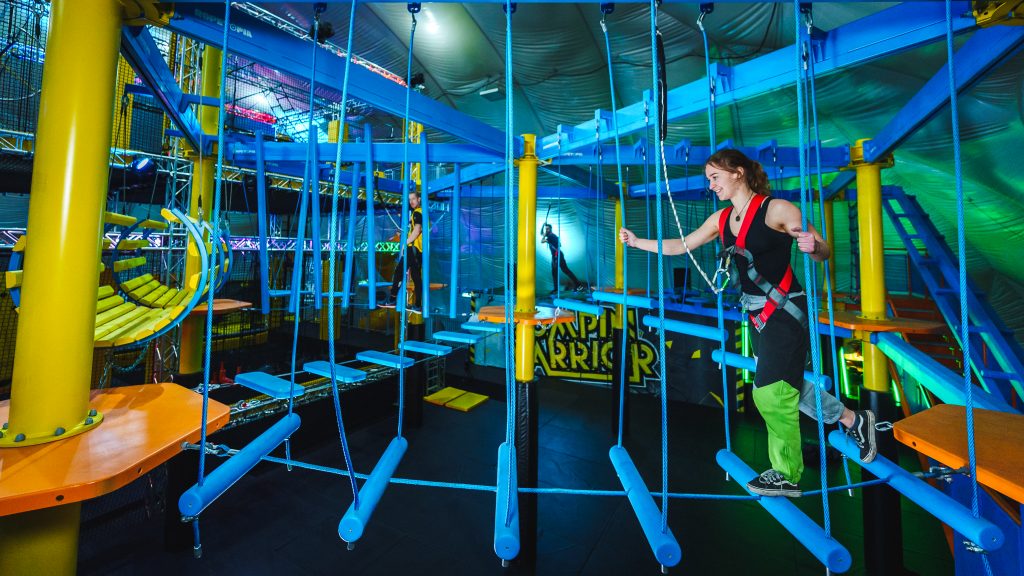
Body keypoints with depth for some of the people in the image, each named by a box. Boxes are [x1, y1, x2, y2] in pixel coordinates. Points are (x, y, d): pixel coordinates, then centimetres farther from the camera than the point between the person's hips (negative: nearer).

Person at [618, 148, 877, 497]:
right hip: (759, 315, 7)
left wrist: (812, 246, -35)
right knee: (784, 386, 17)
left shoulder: (777, 209, -12)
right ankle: (854, 421, 40)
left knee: (770, 392, -3)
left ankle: (786, 475, 18)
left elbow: (824, 252, -12)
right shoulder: (721, 219, 7)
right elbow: (681, 246, 12)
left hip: (785, 311, -7)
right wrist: (638, 242, 10)